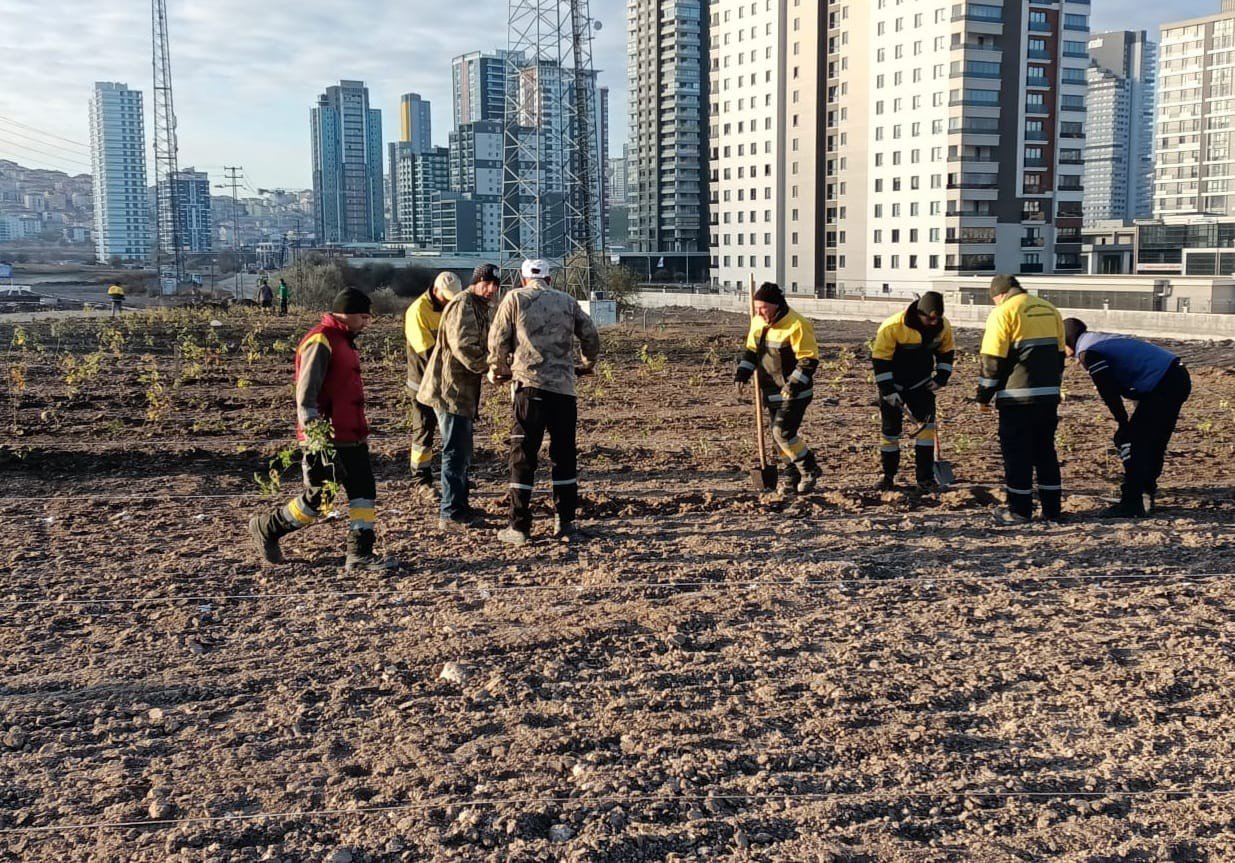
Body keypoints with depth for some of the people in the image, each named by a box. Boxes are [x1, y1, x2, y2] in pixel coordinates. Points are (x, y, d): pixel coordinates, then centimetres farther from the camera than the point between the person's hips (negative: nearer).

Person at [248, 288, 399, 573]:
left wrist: (362, 431, 26)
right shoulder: (320, 341, -15)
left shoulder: (343, 340, 16)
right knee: (317, 497, 2)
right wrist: (316, 436, -25)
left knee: (364, 492, 5)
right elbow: (305, 394, -20)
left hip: (352, 437, 9)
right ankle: (266, 528, 22)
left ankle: (360, 554, 10)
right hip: (327, 439, -9)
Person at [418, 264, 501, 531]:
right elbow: (464, 348, -25)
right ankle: (451, 514, -2)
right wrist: (492, 366, -20)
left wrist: (494, 364, 8)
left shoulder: (480, 308, 20)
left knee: (461, 453, 18)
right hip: (451, 389, -11)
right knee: (456, 453, -7)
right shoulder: (462, 306, -14)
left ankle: (459, 506, 29)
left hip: (463, 391, 11)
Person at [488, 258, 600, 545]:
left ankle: (519, 527, 3)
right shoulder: (567, 301, 12)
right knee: (564, 455, 13)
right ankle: (565, 522, 17)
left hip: (530, 385, -2)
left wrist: (498, 370, 19)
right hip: (564, 387, 3)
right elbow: (591, 335, 14)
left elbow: (498, 339, 2)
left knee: (523, 456, 3)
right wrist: (588, 363, 33)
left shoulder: (514, 299, 4)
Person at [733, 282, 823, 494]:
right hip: (773, 392, 8)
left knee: (783, 433, -14)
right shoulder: (758, 322, 4)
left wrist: (795, 383, -27)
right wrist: (742, 374, 1)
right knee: (779, 436, 11)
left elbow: (809, 359, -20)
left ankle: (810, 470, 4)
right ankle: (793, 477, 24)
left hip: (793, 393, -8)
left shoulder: (796, 325, -20)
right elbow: (751, 350, 15)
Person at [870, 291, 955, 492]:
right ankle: (888, 475, 22)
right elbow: (880, 358, -21)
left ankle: (925, 477, -5)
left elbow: (947, 351, 7)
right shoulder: (892, 327, -27)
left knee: (927, 424, -11)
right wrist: (888, 390, -21)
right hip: (893, 385, -3)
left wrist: (941, 377, -3)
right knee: (890, 430, 3)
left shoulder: (943, 326, -12)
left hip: (921, 383, 3)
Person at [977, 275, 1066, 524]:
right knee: (1046, 451, 14)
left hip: (1017, 396, -6)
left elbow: (992, 360, -11)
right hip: (1049, 395, 6)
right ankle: (1052, 508, 17)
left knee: (1017, 453, 2)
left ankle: (1019, 510, 6)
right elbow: (1059, 354, 18)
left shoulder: (1003, 312, -8)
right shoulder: (1050, 310, 13)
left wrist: (984, 396, -2)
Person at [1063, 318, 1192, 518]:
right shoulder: (1102, 339, 23)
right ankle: (1147, 492, 31)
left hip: (1161, 386, -10)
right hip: (1178, 376, 10)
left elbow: (1109, 391, -11)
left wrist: (1122, 422, 1)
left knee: (1129, 440, -4)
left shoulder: (1087, 352, -6)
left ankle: (1131, 503, -3)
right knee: (1153, 442, 21)